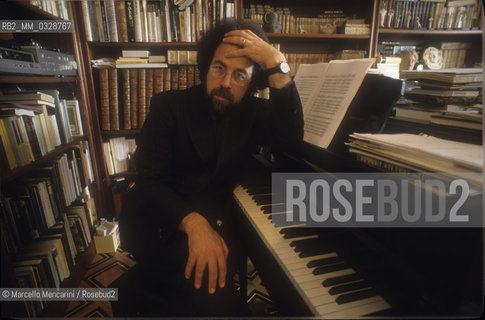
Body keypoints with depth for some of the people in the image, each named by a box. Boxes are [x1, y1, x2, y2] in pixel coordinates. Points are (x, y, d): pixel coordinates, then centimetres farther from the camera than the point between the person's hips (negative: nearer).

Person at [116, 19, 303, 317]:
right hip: (160, 223, -2)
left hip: (214, 222, 3)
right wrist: (193, 223, -34)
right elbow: (150, 181, -15)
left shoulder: (252, 112, 2)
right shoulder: (168, 106, -5)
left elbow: (291, 139, -19)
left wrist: (277, 62, -23)